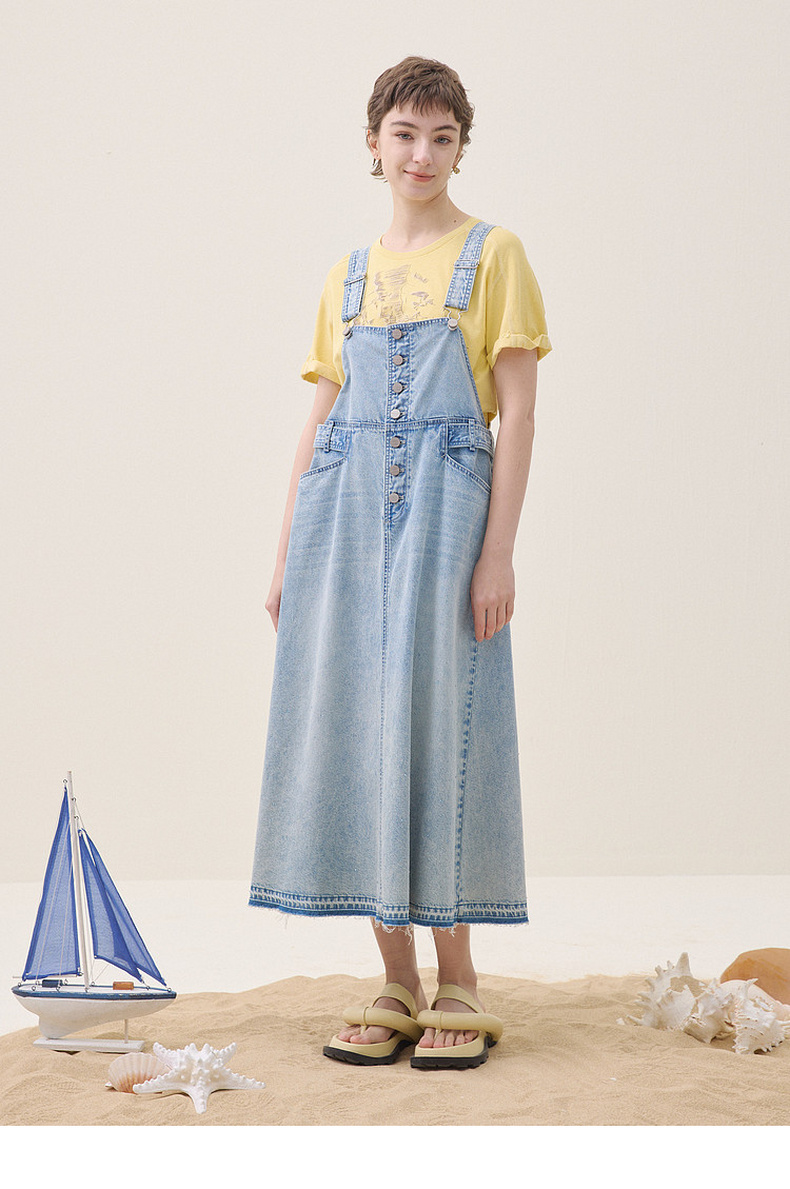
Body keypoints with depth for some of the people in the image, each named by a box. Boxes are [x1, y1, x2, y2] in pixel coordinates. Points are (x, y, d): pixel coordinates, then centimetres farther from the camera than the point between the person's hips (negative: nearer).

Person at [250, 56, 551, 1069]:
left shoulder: (492, 254, 4)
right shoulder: (348, 278, 17)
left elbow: (518, 413, -3)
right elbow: (318, 424, 16)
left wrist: (499, 551, -12)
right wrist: (286, 556, 10)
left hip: (445, 501, -4)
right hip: (346, 509, 4)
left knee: (435, 719, -6)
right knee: (352, 727, 1)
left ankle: (457, 987, 5)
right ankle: (397, 987, 10)